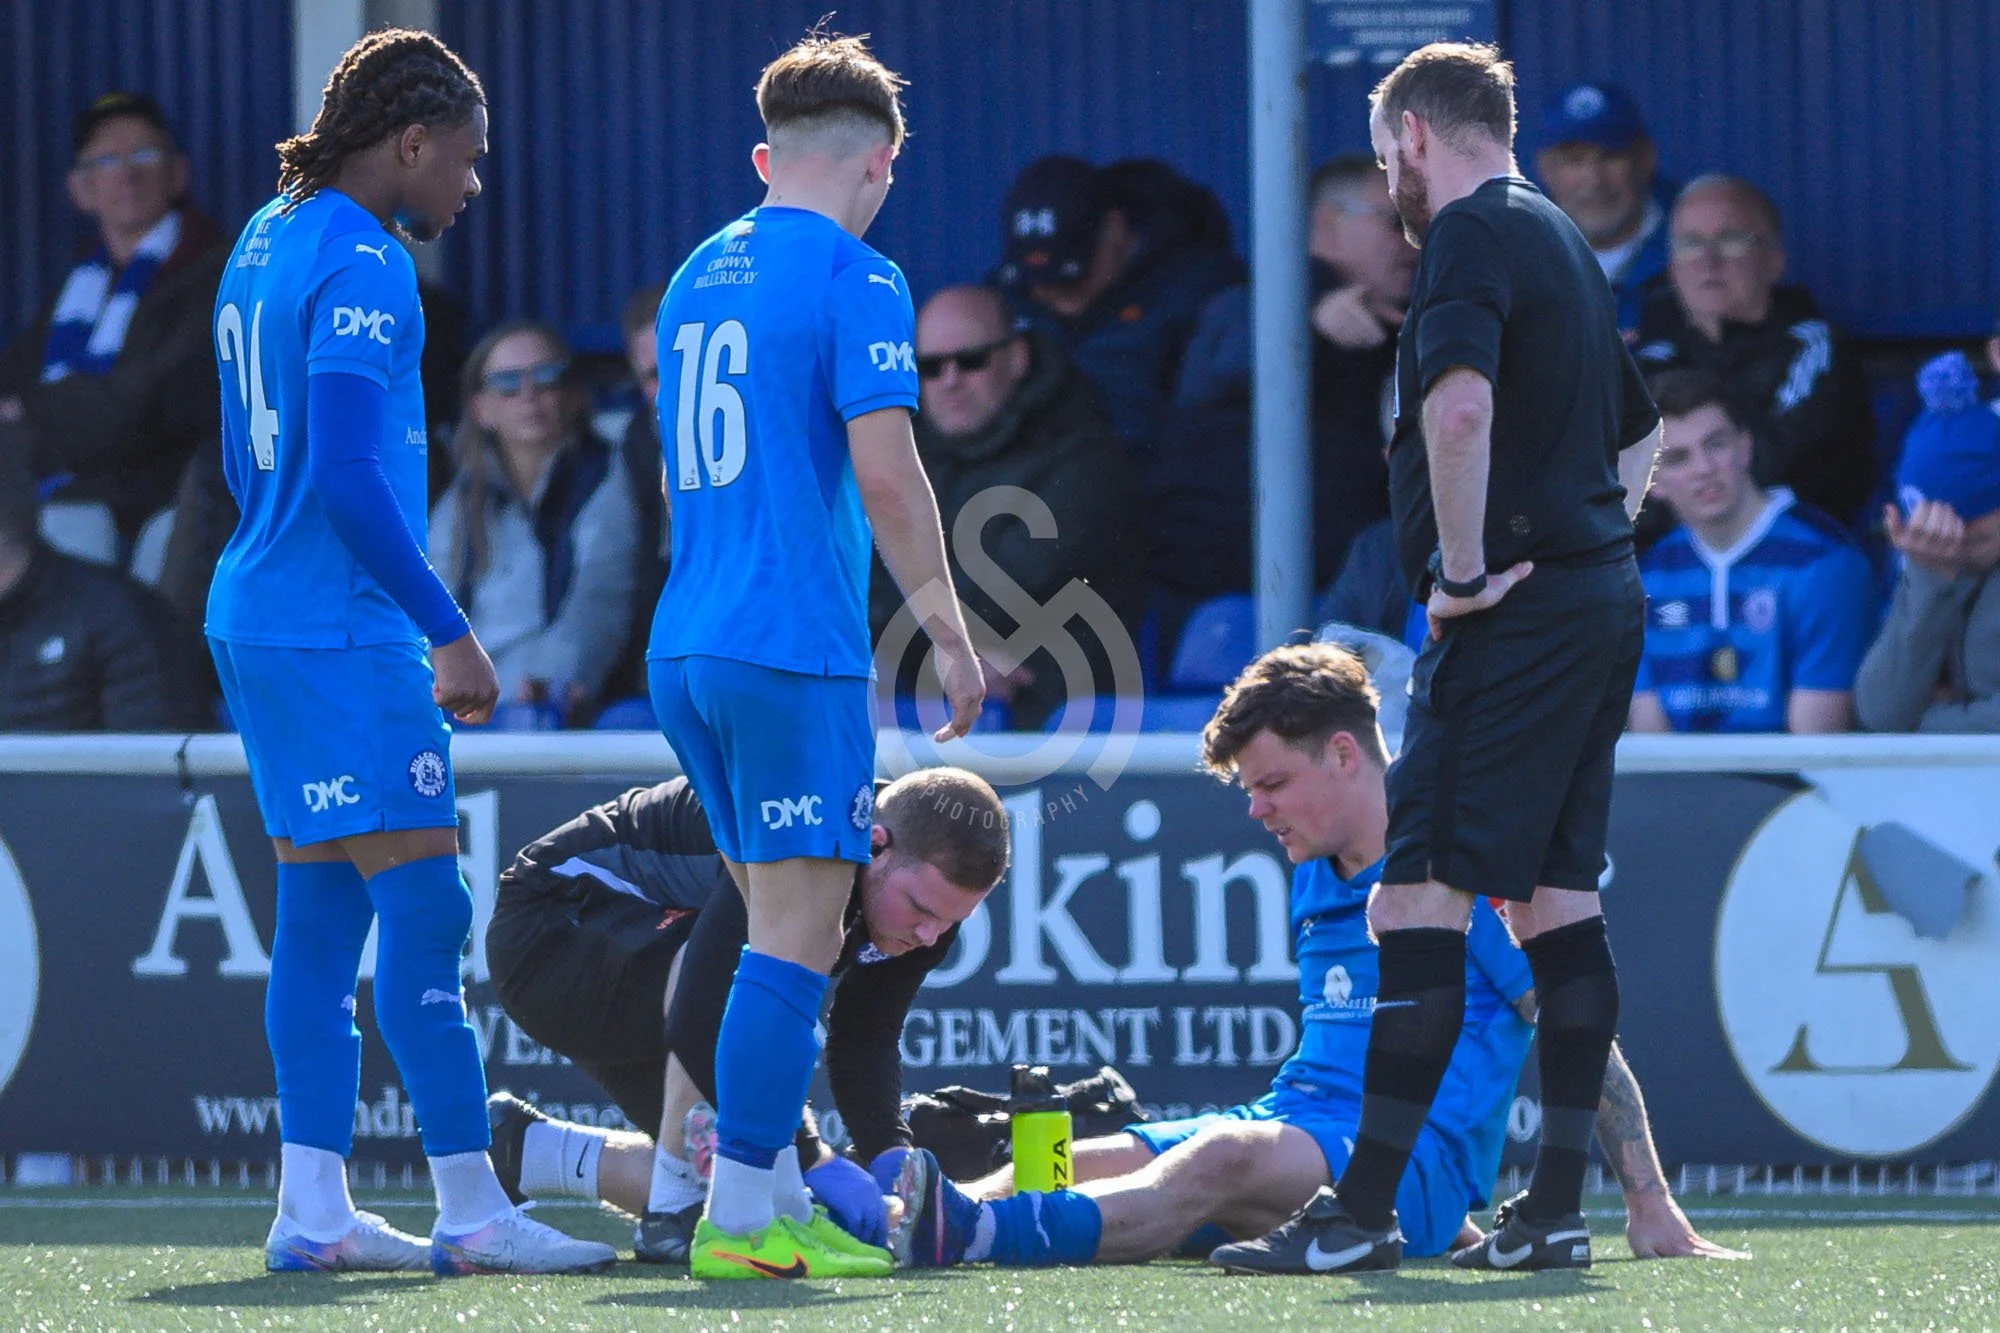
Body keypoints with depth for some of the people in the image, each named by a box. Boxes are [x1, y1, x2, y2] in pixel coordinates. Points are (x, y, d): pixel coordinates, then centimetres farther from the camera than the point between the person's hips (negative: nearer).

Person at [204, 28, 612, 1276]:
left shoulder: (268, 241, 16)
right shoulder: (362, 268, -15)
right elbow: (346, 474, -22)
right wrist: (450, 630, -18)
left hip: (260, 618, 10)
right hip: (345, 639, -10)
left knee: (321, 913, 9)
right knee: (425, 907, -9)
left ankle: (314, 1204, 7)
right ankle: (472, 1208, -10)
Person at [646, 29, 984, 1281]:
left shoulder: (701, 274, 16)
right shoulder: (855, 278, -8)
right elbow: (886, 476, -15)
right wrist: (953, 635, -8)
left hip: (688, 647, 8)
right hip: (797, 648, -8)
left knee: (783, 924, 15)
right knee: (800, 933, -7)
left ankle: (776, 1199, 15)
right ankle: (741, 1214, -10)